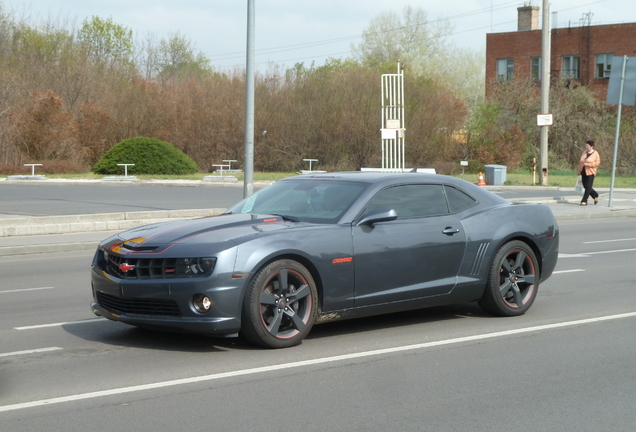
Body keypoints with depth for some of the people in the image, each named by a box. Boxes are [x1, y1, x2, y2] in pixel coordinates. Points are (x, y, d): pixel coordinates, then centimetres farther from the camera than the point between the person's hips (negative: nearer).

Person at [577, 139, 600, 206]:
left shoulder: (595, 153, -4)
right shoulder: (584, 152, 10)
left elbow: (598, 162, -7)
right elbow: (581, 161, 17)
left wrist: (588, 164, -17)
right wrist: (579, 170, 14)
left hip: (590, 172, -6)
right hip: (583, 172, 6)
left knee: (588, 187, -9)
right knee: (586, 187, 8)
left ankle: (584, 201, -6)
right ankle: (595, 195, 30)